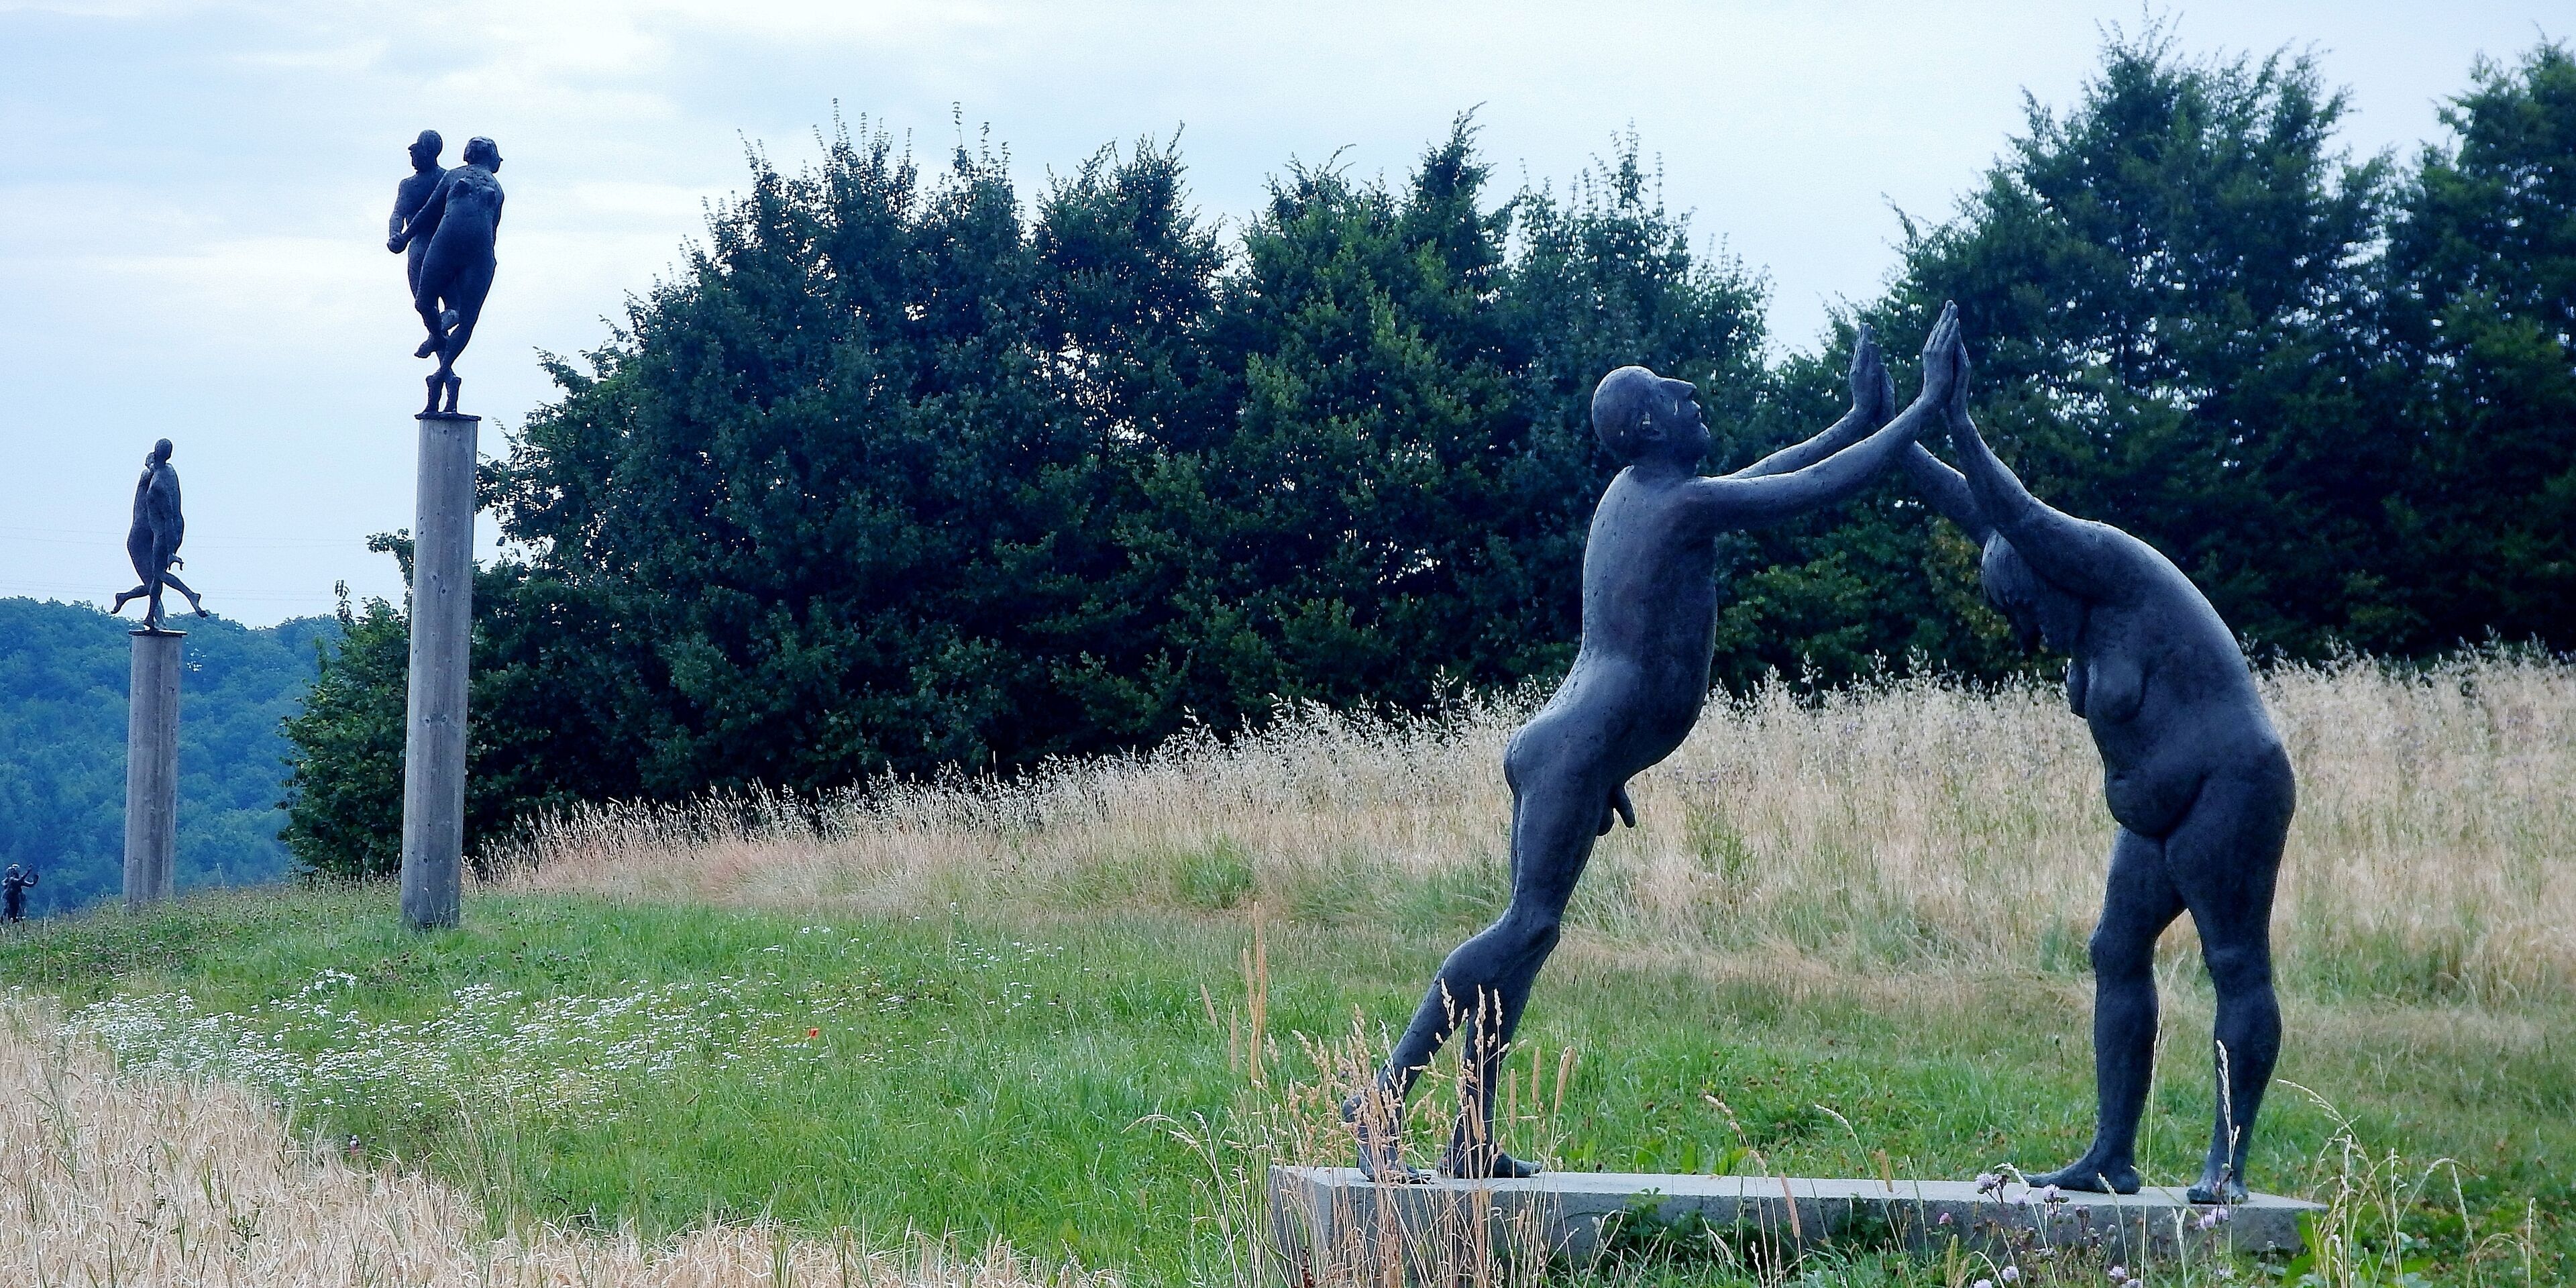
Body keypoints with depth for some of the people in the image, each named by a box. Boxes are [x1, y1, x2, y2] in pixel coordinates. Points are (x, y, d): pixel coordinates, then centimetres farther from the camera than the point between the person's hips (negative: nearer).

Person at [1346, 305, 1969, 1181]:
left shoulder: (1635, 493, 17)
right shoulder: (1683, 505, -11)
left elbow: (1767, 480, 34)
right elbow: (1824, 488, -11)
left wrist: (1857, 423, 37)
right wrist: (1929, 408, -4)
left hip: (1554, 745, 11)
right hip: (1578, 751, -11)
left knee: (1526, 931, 8)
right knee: (1529, 925, -19)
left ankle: (1472, 1145, 8)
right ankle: (1384, 1096, -25)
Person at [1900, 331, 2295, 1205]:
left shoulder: (2110, 568, -15)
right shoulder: (2086, 599, 8)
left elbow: (2018, 519, -28)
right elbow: (1976, 512, 11)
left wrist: (1960, 425, -31)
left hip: (2229, 796, -10)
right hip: (2166, 813, 10)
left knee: (2237, 967, -6)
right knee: (2118, 953, 6)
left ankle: (2229, 1164, -4)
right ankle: (2112, 1156, 7)